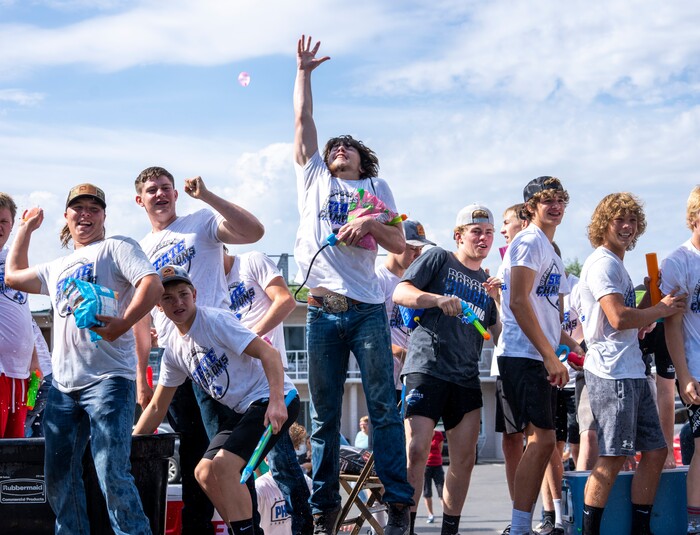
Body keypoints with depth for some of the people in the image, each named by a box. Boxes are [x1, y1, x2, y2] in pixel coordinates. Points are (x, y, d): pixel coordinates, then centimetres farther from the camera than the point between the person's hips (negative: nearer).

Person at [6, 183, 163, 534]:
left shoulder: (116, 247, 3)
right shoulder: (57, 268, 25)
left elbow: (153, 285, -12)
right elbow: (14, 274, 39)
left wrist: (122, 324, -25)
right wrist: (26, 228, 38)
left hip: (109, 379, -7)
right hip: (63, 386, 8)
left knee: (112, 476, -18)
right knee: (59, 480, 9)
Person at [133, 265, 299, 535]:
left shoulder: (215, 320, -14)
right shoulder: (173, 348, 10)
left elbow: (268, 353, -21)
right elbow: (157, 408, 17)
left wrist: (276, 402, -32)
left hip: (275, 401, -9)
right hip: (242, 410, 9)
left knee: (223, 464, -23)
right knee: (204, 472, 6)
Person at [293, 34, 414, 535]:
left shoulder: (377, 188, 18)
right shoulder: (314, 179, 20)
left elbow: (400, 244, 10)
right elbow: (303, 120, 18)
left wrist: (371, 224, -8)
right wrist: (304, 71, 19)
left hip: (367, 309, -1)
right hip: (323, 310, 1)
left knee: (384, 407, -7)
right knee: (324, 415, 2)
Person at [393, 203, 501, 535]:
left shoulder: (487, 282, 21)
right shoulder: (439, 259, 6)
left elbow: (499, 335, 17)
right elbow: (400, 293, -5)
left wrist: (499, 300, 2)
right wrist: (439, 299, -21)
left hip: (467, 377, 6)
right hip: (427, 368, -6)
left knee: (465, 457, 4)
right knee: (417, 450, -16)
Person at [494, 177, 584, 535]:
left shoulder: (550, 250, 22)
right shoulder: (529, 242, -8)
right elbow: (519, 303, -18)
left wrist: (572, 346, 18)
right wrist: (550, 355, -19)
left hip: (541, 358, 10)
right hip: (523, 355, -10)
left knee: (540, 441, 8)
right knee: (541, 438, -15)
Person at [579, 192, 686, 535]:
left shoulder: (617, 265, 21)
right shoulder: (603, 263, -9)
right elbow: (619, 318, -22)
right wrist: (662, 309, -8)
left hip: (633, 372, 10)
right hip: (612, 374, -10)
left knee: (655, 452, 10)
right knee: (613, 458, -10)